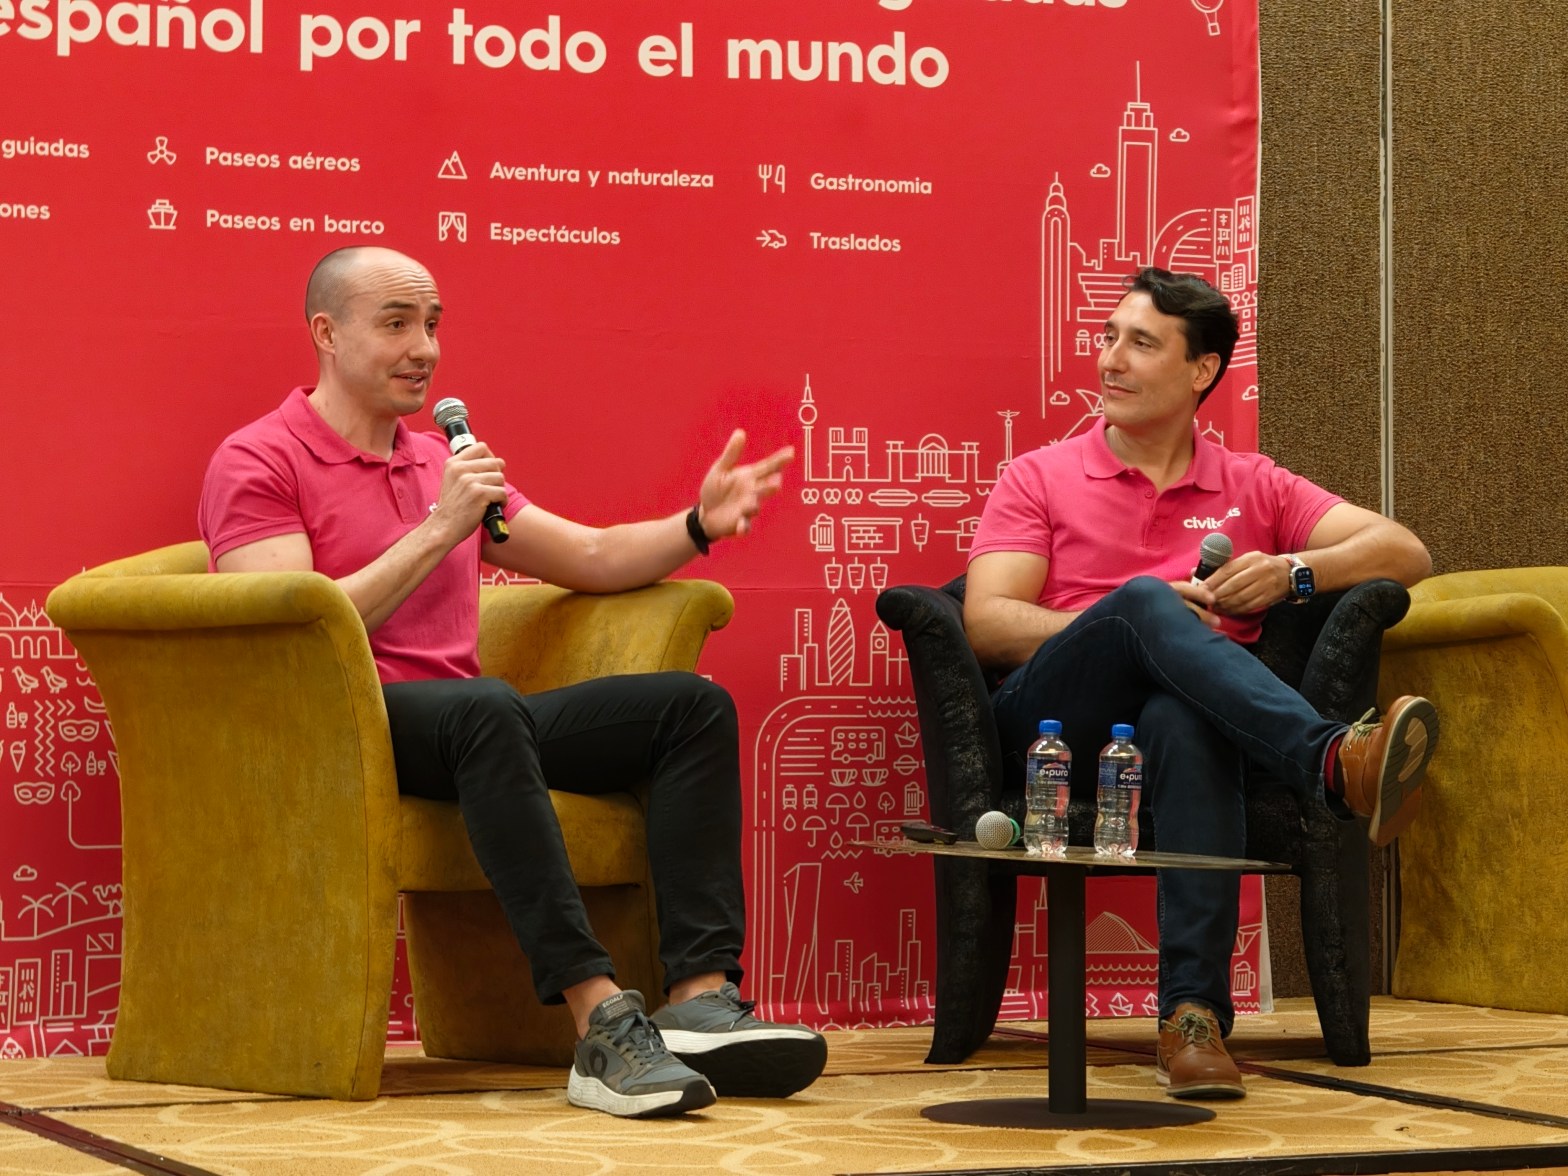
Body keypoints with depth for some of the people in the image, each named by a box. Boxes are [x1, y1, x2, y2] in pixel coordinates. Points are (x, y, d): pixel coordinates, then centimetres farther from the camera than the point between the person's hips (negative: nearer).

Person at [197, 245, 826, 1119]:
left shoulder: (438, 461, 23)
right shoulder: (258, 463, 0)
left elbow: (590, 559, 25)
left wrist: (697, 527, 6)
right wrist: (438, 533, -15)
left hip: (464, 721, 8)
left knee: (695, 705, -10)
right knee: (484, 707, -40)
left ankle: (703, 997, -28)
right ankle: (601, 1019, -48)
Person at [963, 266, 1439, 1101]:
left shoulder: (1253, 488, 24)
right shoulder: (1041, 478, 20)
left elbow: (1406, 554, 15)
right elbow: (986, 623, 3)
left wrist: (1292, 571, -4)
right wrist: (1128, 621, -12)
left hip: (1185, 712, 1)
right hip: (1050, 726, -1)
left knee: (1186, 719, -40)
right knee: (1147, 600, -34)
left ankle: (1194, 1015, -49)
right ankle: (1333, 763, -57)